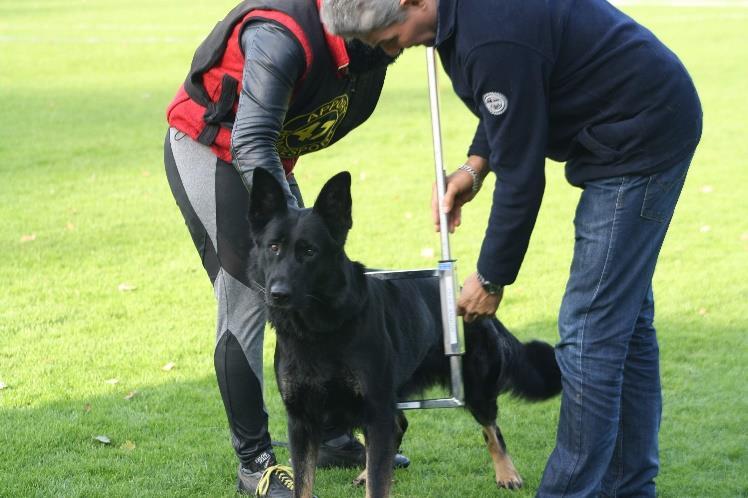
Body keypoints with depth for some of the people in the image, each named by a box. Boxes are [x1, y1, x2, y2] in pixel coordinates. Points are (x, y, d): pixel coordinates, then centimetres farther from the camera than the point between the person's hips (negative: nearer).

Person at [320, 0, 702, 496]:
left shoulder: (493, 40, -29)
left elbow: (522, 172, -21)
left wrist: (492, 278, -10)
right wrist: (476, 163, 5)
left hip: (640, 135, -11)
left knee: (590, 329, -8)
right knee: (623, 316, 15)